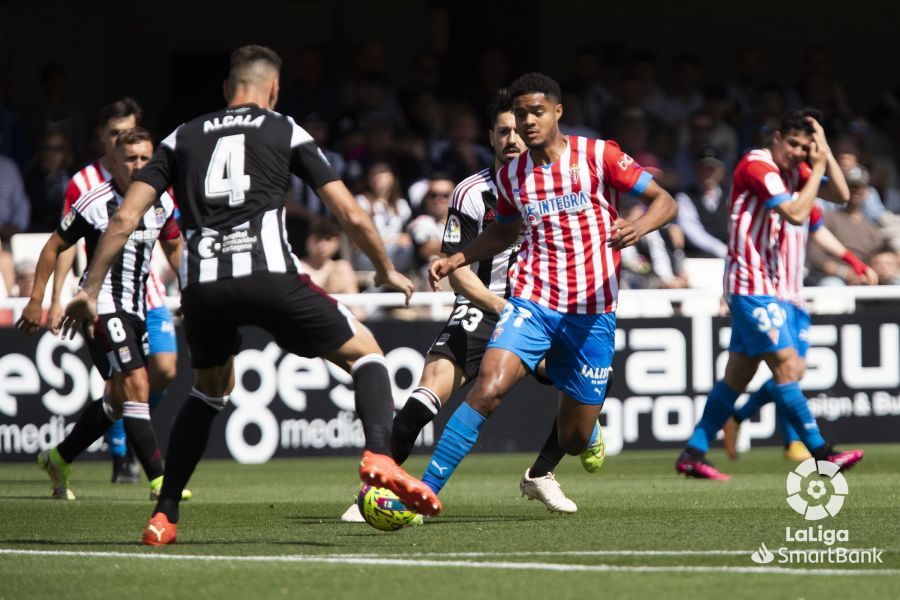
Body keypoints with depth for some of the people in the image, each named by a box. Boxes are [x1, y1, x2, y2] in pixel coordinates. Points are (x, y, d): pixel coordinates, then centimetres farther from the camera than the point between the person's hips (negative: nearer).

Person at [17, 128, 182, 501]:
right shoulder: (95, 204, -13)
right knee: (136, 387, -18)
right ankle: (158, 480, -20)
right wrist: (36, 300, -4)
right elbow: (54, 247, -3)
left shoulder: (161, 203, 4)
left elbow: (174, 247, 23)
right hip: (102, 306, -8)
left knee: (118, 400, 12)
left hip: (136, 309, 8)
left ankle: (57, 459, 29)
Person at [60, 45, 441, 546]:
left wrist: (91, 289, 20)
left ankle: (164, 517, 21)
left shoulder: (183, 138, 23)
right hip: (268, 274, -3)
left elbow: (125, 218, 14)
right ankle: (380, 456, -14)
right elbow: (351, 216, 14)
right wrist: (387, 271, 29)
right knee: (364, 353, 14)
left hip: (201, 282, 3)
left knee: (210, 389, 29)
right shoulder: (286, 132, 17)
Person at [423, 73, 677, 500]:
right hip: (532, 301, 1)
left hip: (592, 311, -1)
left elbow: (665, 203, -3)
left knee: (574, 440, 4)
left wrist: (639, 227, -25)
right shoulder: (511, 175, 8)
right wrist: (455, 261, 12)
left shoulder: (598, 156, -4)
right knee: (488, 389, -27)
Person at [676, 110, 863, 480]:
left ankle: (693, 454, 11)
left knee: (738, 373, 8)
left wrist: (825, 154, -1)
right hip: (752, 285, -10)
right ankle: (820, 453, -6)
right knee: (785, 365, -9)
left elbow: (840, 195, 9)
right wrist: (818, 169, -15)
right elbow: (796, 213, -23)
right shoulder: (757, 166, -14)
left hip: (770, 287, 10)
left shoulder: (792, 171, 13)